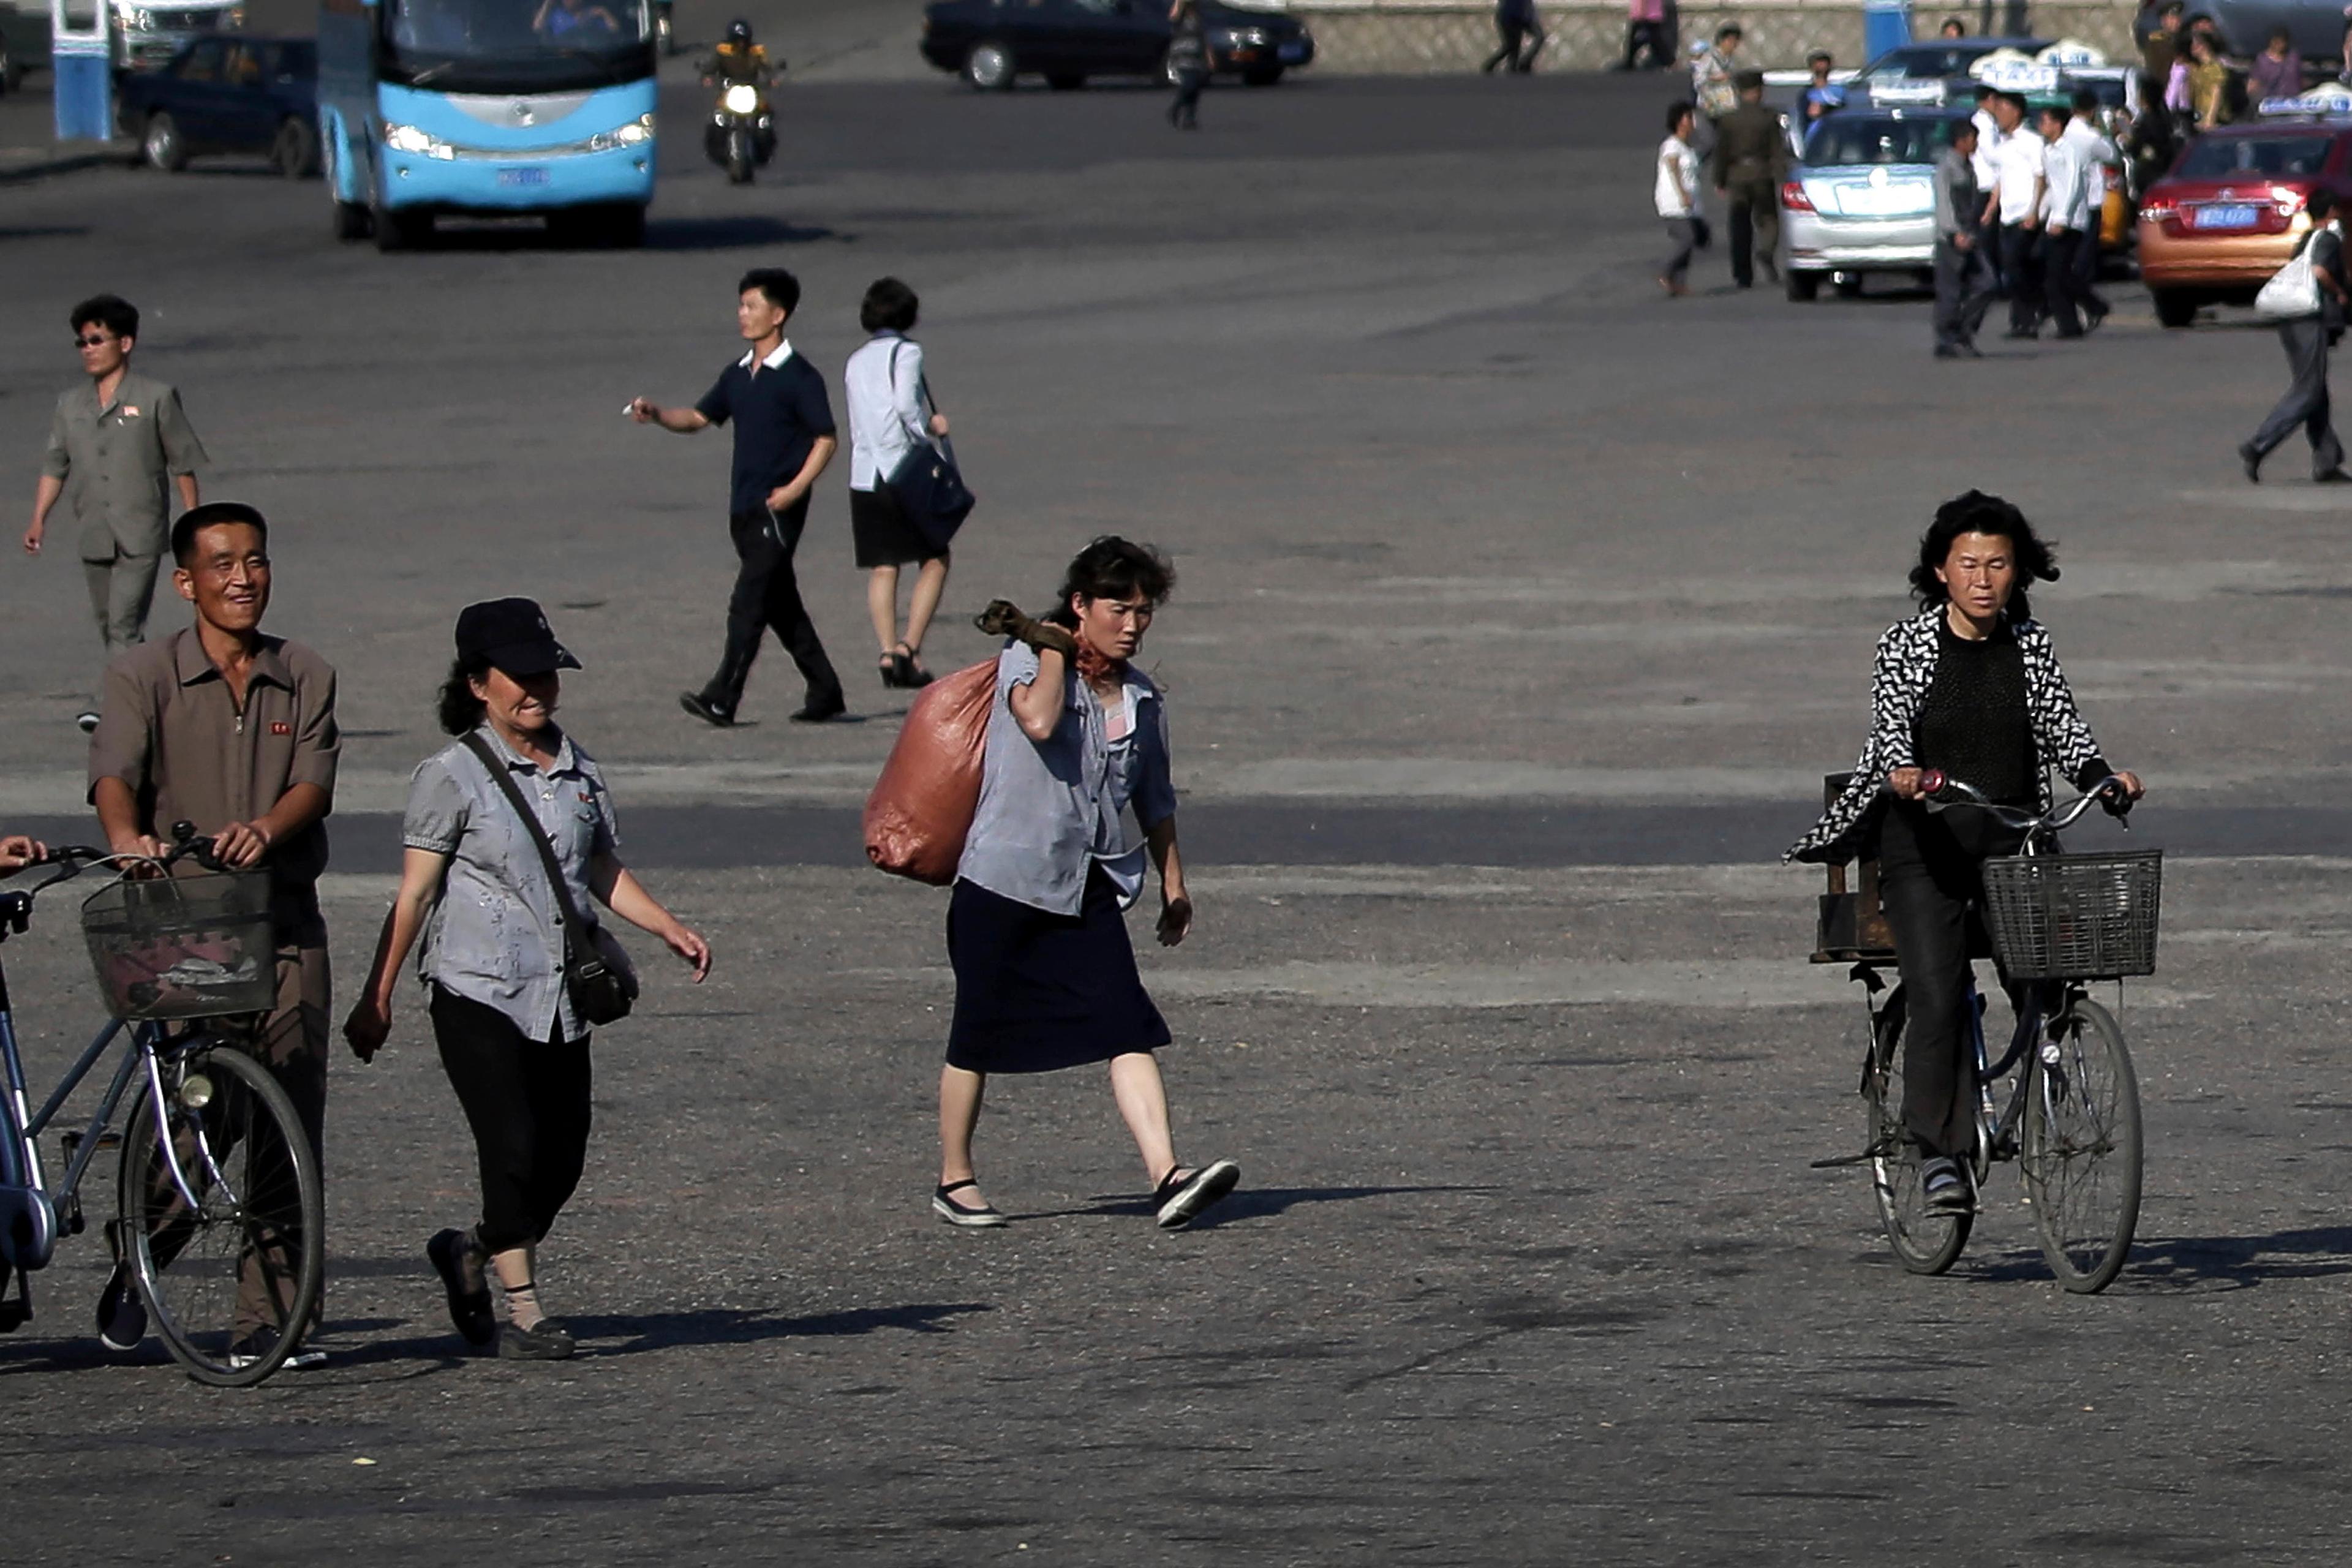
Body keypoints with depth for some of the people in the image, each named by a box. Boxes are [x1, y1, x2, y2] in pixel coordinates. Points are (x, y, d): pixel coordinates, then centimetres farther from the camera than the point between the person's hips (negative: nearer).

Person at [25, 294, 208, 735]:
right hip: (94, 535, 6)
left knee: (125, 622, -15)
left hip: (140, 535, -6)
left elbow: (183, 464, 0)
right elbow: (55, 466, 12)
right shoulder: (70, 405, 9)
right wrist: (39, 520, 2)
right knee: (108, 624, 12)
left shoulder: (156, 398, -3)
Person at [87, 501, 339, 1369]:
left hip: (285, 925, 2)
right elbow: (116, 771, -14)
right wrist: (126, 837, -36)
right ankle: (136, 1268, 18)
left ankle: (267, 1320, 1)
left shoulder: (306, 678, 10)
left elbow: (315, 783, -4)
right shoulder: (145, 675, 2)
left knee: (290, 1125, -4)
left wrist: (264, 828, -26)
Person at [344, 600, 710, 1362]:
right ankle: (525, 1314, -4)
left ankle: (470, 1254, 29)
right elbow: (414, 894, -5)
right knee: (514, 1149, -12)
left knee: (561, 1161, 4)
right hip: (477, 992, -5)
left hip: (559, 998, 5)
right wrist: (376, 999, -6)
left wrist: (670, 928, 5)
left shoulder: (579, 772, 11)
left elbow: (603, 874, 20)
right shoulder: (453, 775, -4)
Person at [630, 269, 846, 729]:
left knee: (749, 603, -13)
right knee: (781, 605, 12)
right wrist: (657, 414, 1)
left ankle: (722, 698, -18)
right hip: (745, 509, 8)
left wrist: (796, 488, -19)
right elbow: (699, 418, 20)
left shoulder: (799, 377, -8)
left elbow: (826, 439, -9)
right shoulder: (738, 376, 14)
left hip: (777, 510, -8)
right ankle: (825, 694, 20)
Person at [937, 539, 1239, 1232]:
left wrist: (1173, 882, 23)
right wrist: (1054, 652, -12)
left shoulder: (1142, 698, 11)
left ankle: (1168, 1177, -21)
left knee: (1130, 1031, -11)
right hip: (1005, 881, -4)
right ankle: (955, 1181, 21)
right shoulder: (1028, 662, -4)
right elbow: (1039, 723, -27)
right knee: (980, 1037, 6)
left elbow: (1155, 800, 22)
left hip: (1089, 890, 4)